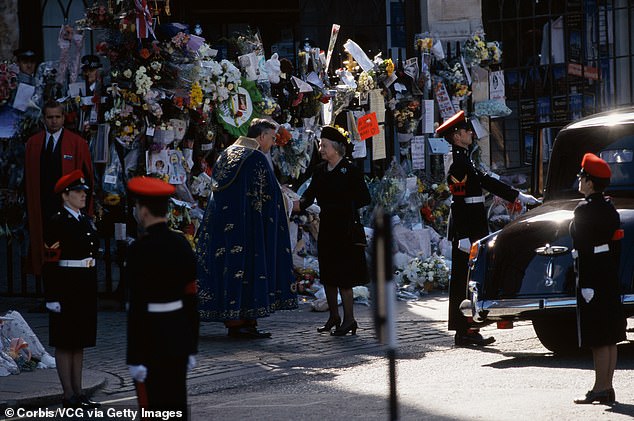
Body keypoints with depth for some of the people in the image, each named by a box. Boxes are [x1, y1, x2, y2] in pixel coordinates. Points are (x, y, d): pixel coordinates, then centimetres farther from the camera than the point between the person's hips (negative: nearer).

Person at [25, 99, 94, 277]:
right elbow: (28, 177, 12)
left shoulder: (78, 144, -1)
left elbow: (87, 178, -1)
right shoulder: (33, 143, 9)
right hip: (41, 207, 3)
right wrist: (30, 203, 6)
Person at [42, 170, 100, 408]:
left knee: (79, 342, 11)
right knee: (65, 342, -1)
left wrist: (92, 288, 19)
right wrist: (52, 297, -19)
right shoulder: (57, 224, -11)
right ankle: (69, 396, 2)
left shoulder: (87, 222, 13)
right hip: (66, 287, -8)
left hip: (86, 288, 8)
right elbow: (51, 263, -15)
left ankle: (78, 392, 15)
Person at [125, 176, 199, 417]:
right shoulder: (181, 243, 5)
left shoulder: (140, 250, -17)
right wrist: (191, 348, 16)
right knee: (177, 409, 12)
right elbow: (191, 299, 9)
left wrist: (135, 359, -15)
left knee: (156, 414, -1)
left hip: (152, 341, -7)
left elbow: (137, 307, -18)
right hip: (179, 338, 7)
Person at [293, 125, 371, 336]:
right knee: (327, 274, 11)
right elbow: (310, 194, 2)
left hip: (345, 229, -7)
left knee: (343, 275, -7)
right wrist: (299, 204, -17)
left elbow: (364, 198, -11)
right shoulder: (320, 171, 10)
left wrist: (344, 206, -23)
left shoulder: (350, 170, -9)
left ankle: (349, 318, 0)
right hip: (326, 228, 7)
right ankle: (334, 316, 22)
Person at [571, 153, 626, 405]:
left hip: (592, 277, -9)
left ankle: (599, 389, -5)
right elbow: (615, 243, 14)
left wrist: (585, 285, -14)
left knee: (598, 339, -7)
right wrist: (613, 275, 19)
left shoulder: (585, 210, -14)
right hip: (610, 277, 9)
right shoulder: (609, 209, 11)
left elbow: (585, 248, -16)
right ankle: (607, 388, 13)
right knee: (610, 338, 9)